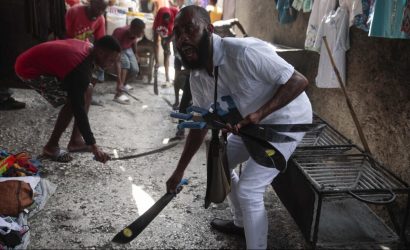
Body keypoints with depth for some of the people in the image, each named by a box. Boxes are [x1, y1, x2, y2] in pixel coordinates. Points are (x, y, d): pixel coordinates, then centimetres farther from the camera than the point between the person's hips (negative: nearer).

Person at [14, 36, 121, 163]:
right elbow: (78, 109, -32)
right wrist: (93, 146, -31)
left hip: (41, 62, 10)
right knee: (73, 102, -17)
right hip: (29, 69, -10)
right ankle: (50, 147, -5)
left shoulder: (88, 48, -5)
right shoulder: (80, 70, -31)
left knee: (85, 94, 6)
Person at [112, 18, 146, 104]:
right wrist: (119, 82, -47)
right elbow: (117, 60, -43)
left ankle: (123, 83, 25)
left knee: (135, 70, -8)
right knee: (125, 62, -31)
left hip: (127, 48, 5)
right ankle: (118, 94, -31)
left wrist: (135, 54, 16)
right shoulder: (120, 34, -41)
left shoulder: (134, 32, -26)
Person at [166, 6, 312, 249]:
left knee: (248, 190, -13)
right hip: (253, 123, 8)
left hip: (286, 119, -8)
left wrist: (258, 114, -37)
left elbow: (299, 81, -27)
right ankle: (241, 223, 41)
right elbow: (200, 125, 4)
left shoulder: (244, 51, -32)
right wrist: (179, 170, 6)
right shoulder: (198, 77, -7)